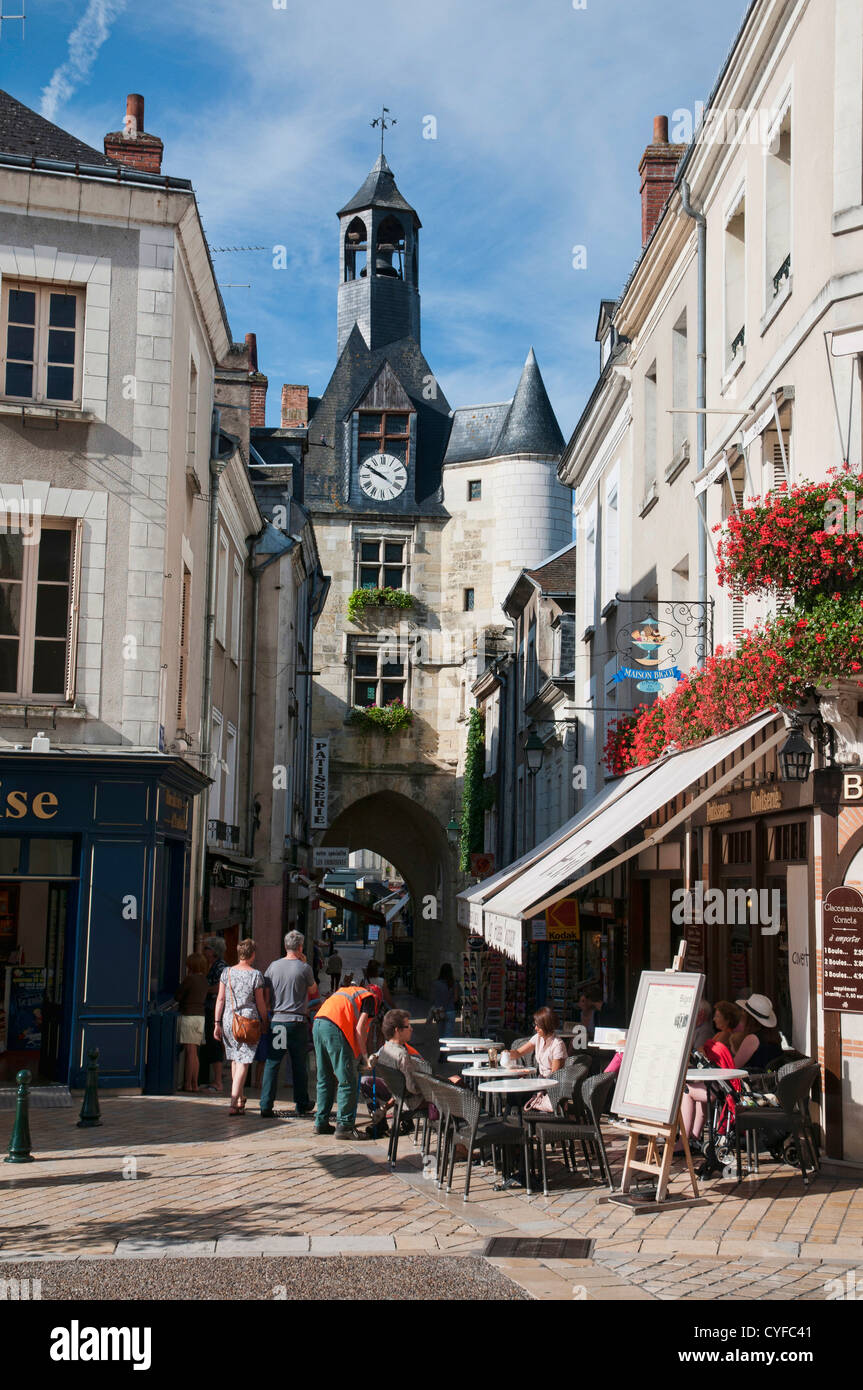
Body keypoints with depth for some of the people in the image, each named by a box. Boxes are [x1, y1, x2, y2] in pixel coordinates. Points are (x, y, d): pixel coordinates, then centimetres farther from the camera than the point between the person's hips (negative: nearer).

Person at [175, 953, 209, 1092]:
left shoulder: (189, 979, -11)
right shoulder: (204, 981, 11)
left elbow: (177, 997, -6)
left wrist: (181, 983, 11)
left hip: (189, 1016, -7)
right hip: (201, 1016, 7)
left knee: (189, 1051, -6)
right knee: (194, 1053, 11)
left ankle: (187, 1084, -4)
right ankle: (194, 1084, 12)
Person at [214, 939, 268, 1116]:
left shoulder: (227, 972, 4)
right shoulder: (255, 975, -6)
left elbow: (220, 999, 3)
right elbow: (260, 1003, -2)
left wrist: (217, 1023, 7)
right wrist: (264, 1023, 11)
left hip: (228, 1020, 4)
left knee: (234, 1059, 18)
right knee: (243, 1062, -4)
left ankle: (239, 1099, 31)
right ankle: (234, 1104, -13)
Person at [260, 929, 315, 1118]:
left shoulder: (274, 966, 2)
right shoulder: (304, 968, -5)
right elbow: (313, 989, 12)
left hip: (276, 1020, 2)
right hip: (297, 1021, -2)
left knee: (272, 1064, 2)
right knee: (299, 1065, 10)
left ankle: (266, 1106, -4)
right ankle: (301, 1104, 20)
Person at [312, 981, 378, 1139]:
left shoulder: (344, 990, 34)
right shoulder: (369, 997, 13)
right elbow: (359, 1028, -1)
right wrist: (365, 1054, 4)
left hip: (317, 1024, 8)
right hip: (335, 1027, -8)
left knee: (325, 1079, 17)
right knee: (347, 1081, -2)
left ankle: (321, 1123, 21)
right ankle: (344, 1126, -4)